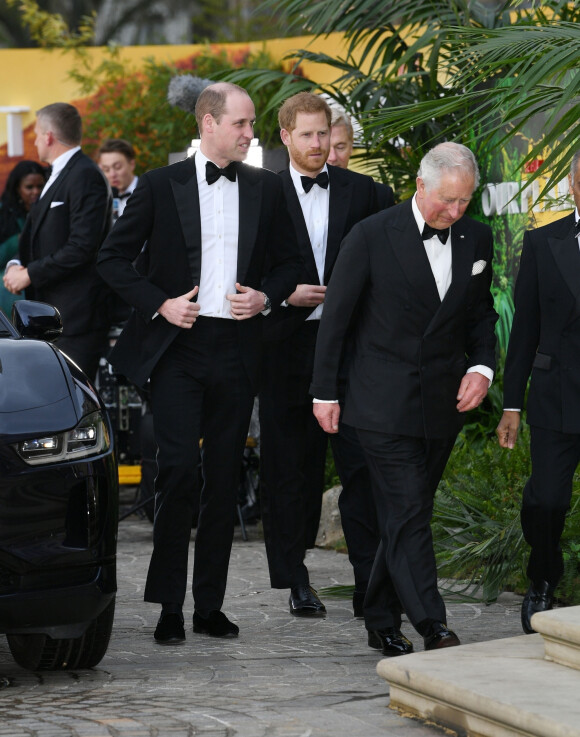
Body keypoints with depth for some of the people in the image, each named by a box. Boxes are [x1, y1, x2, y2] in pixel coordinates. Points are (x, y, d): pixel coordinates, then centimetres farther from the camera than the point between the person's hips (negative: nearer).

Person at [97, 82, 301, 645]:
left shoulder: (265, 189, 10)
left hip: (236, 350, 3)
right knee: (178, 469, -11)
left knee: (224, 477, 5)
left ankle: (210, 604, 12)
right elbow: (113, 259, 4)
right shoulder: (160, 186, 1)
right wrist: (159, 303, -8)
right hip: (177, 346, -3)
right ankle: (169, 606, -3)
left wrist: (266, 297, -2)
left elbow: (287, 262, 18)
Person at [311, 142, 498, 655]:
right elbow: (335, 317, -3)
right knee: (408, 515, -12)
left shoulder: (476, 238, 6)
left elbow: (482, 313, 17)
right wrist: (325, 392, -2)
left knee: (407, 515, 10)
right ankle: (432, 629, -17)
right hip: (384, 401, -5)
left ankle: (382, 623, 21)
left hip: (444, 402, 5)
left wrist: (482, 366, 0)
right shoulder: (372, 237, -8)